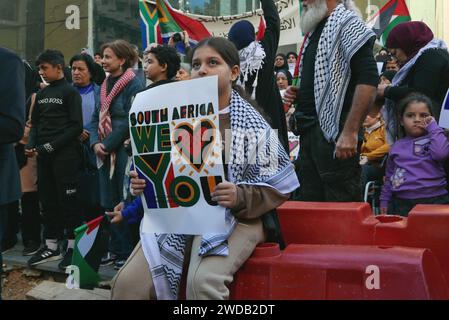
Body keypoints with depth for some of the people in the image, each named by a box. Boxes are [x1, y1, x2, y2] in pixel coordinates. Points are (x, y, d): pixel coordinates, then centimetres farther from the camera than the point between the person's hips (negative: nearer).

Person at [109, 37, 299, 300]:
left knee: (202, 282, -32)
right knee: (128, 283, -15)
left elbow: (278, 187, -3)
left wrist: (240, 197, -20)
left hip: (234, 217, -3)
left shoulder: (252, 123, -3)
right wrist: (144, 182, -6)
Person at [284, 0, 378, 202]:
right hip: (310, 132, 9)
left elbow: (368, 78, -19)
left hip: (334, 131, -9)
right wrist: (298, 94, 10)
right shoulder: (315, 30, 20)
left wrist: (350, 132, -24)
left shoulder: (346, 22, -8)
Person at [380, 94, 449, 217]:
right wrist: (385, 200, 16)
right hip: (401, 203, 3)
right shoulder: (397, 146, 13)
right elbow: (389, 176, 19)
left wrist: (433, 128, -8)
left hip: (432, 200, -3)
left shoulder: (435, 139, 4)